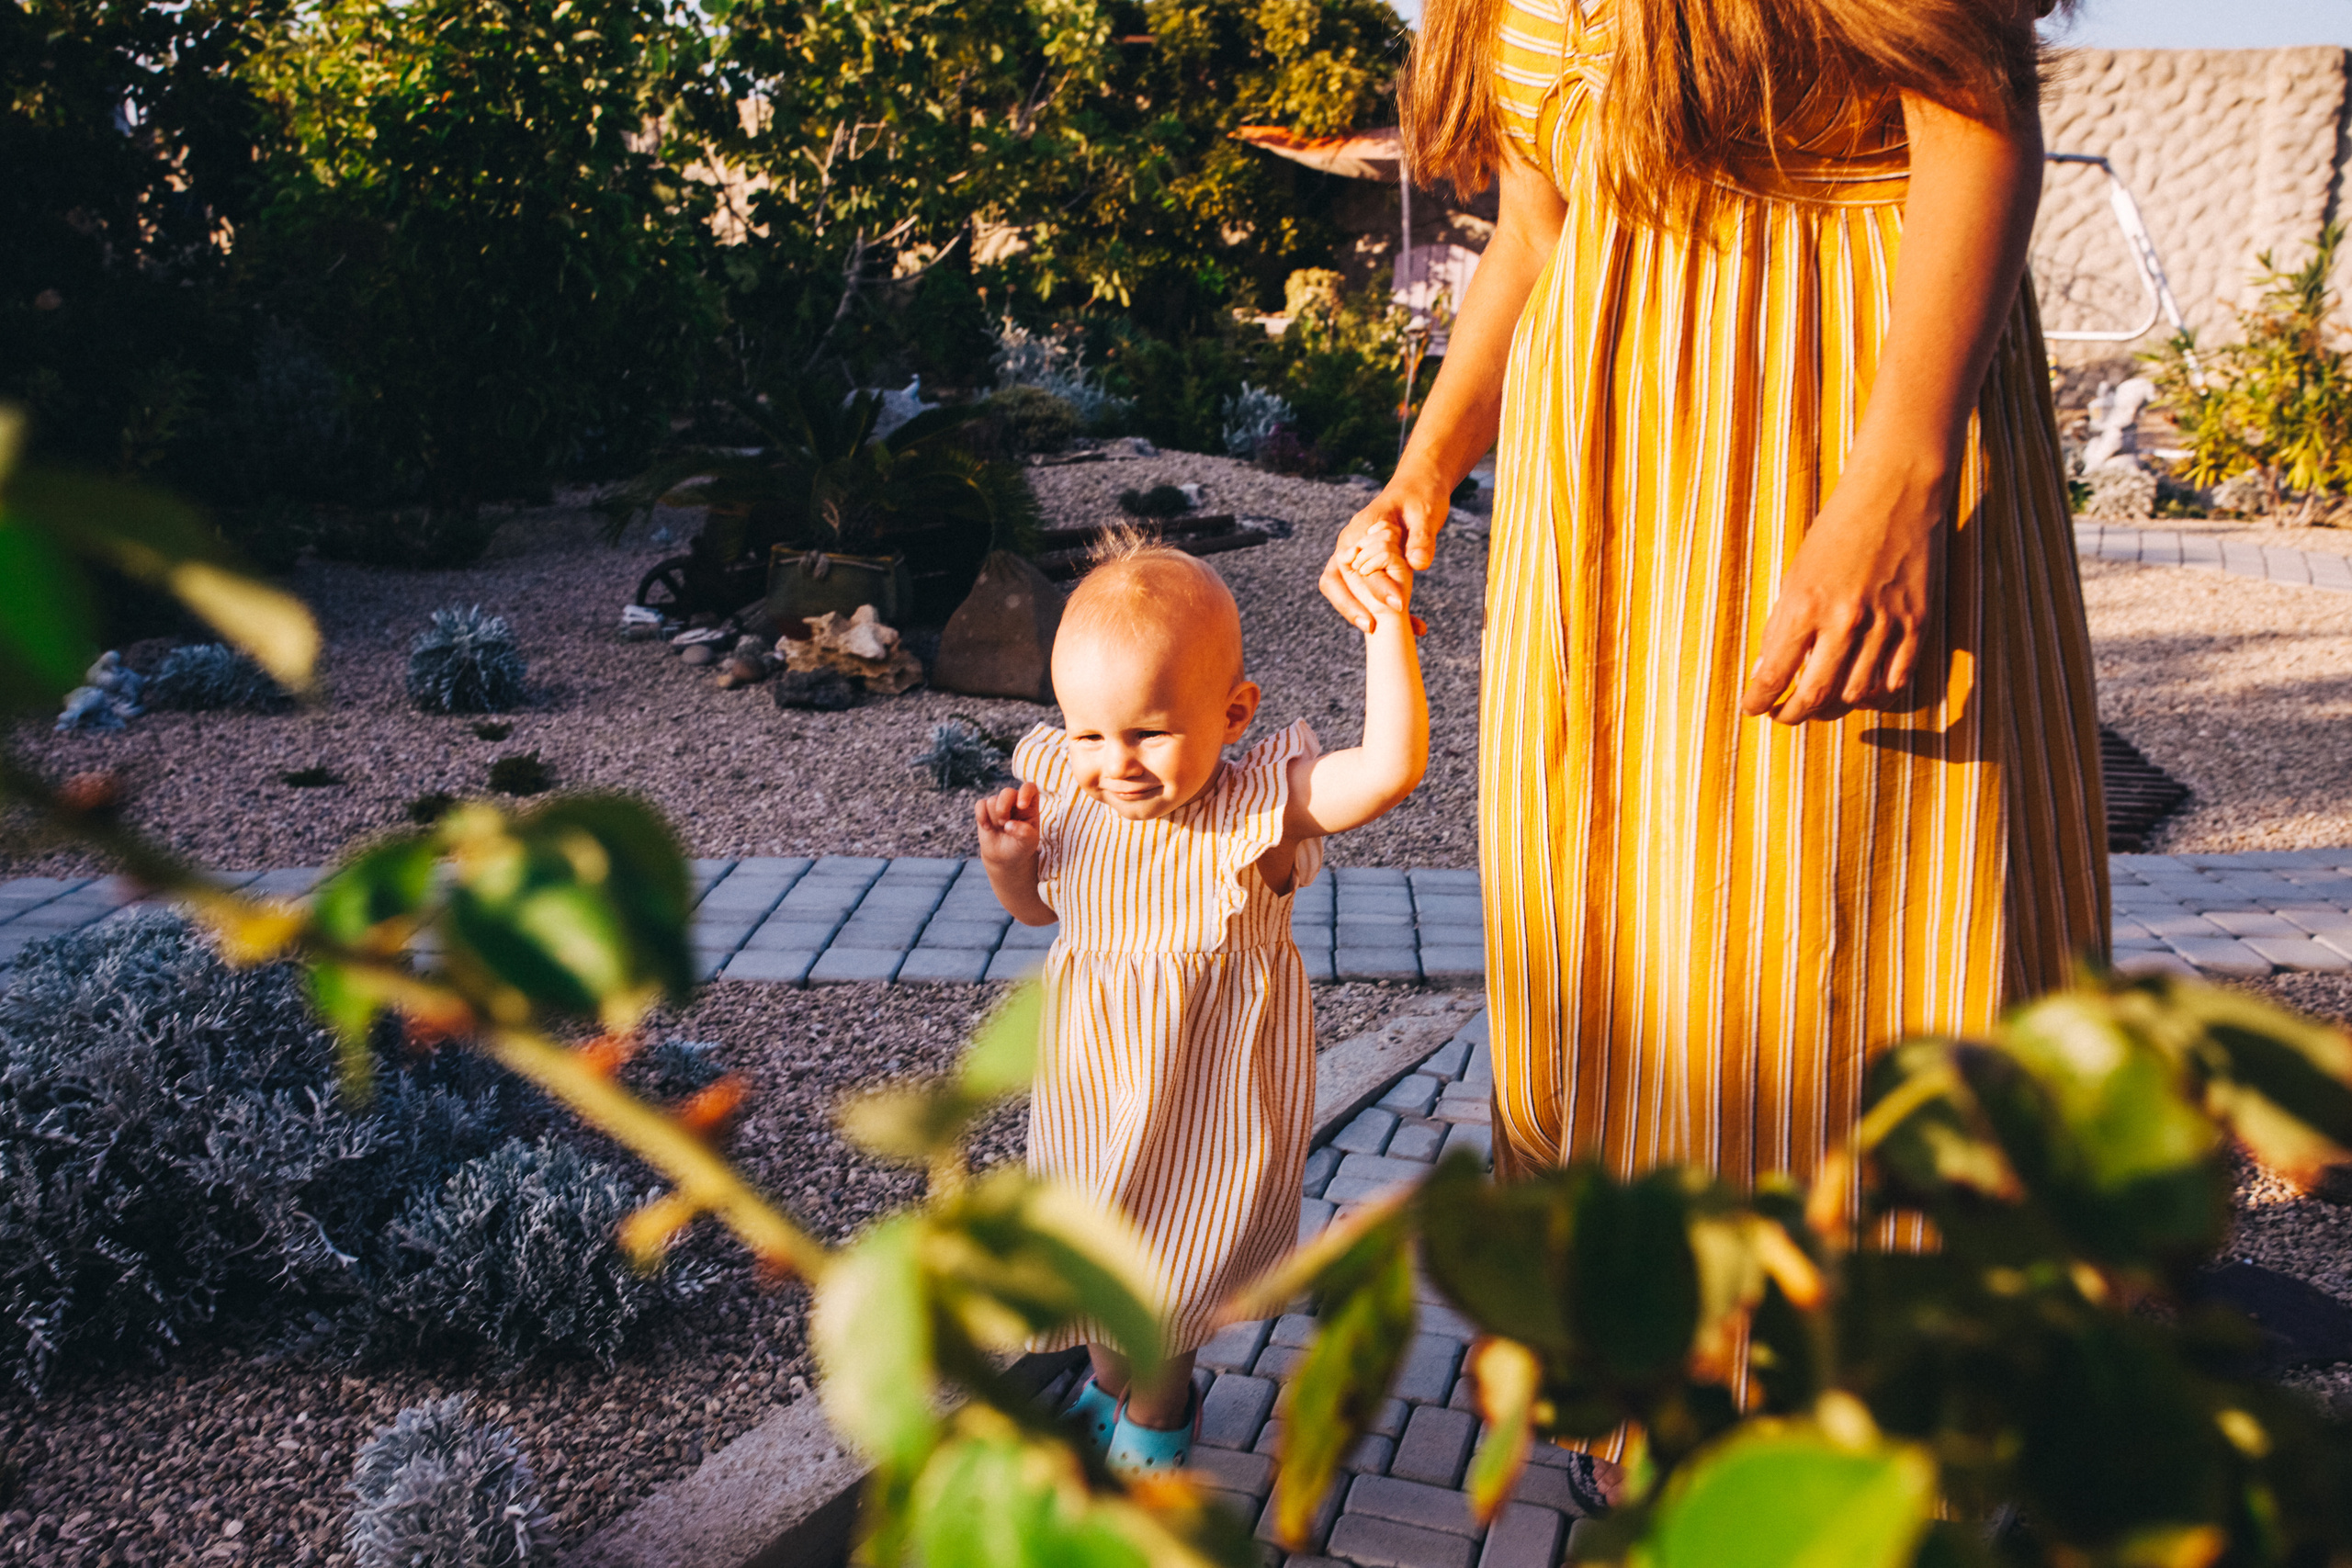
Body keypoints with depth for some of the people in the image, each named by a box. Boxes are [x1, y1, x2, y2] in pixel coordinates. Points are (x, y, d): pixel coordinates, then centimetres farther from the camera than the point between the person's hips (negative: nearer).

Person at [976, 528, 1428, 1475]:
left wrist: (1384, 622, -40)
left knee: (1161, 1268, 12)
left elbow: (1392, 766, -38)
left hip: (1207, 1095, -4)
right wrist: (1007, 863, -16)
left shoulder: (1259, 804, -24)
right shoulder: (1067, 793, -12)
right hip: (1092, 1079, 4)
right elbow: (1041, 909, 6)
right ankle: (1113, 1388, 53)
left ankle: (1153, 1423, 43)